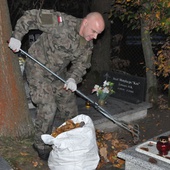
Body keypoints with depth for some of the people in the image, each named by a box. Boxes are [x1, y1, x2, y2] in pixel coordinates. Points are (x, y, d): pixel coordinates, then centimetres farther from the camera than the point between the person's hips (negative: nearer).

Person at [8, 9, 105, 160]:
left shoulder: (87, 45, -4)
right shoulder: (61, 22, -26)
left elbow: (81, 63, -4)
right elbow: (30, 16, -20)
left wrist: (73, 78, -25)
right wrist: (17, 36, -25)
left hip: (59, 73, 7)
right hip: (38, 69, -7)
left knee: (69, 105, 11)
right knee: (48, 107, -14)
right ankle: (41, 146, 6)